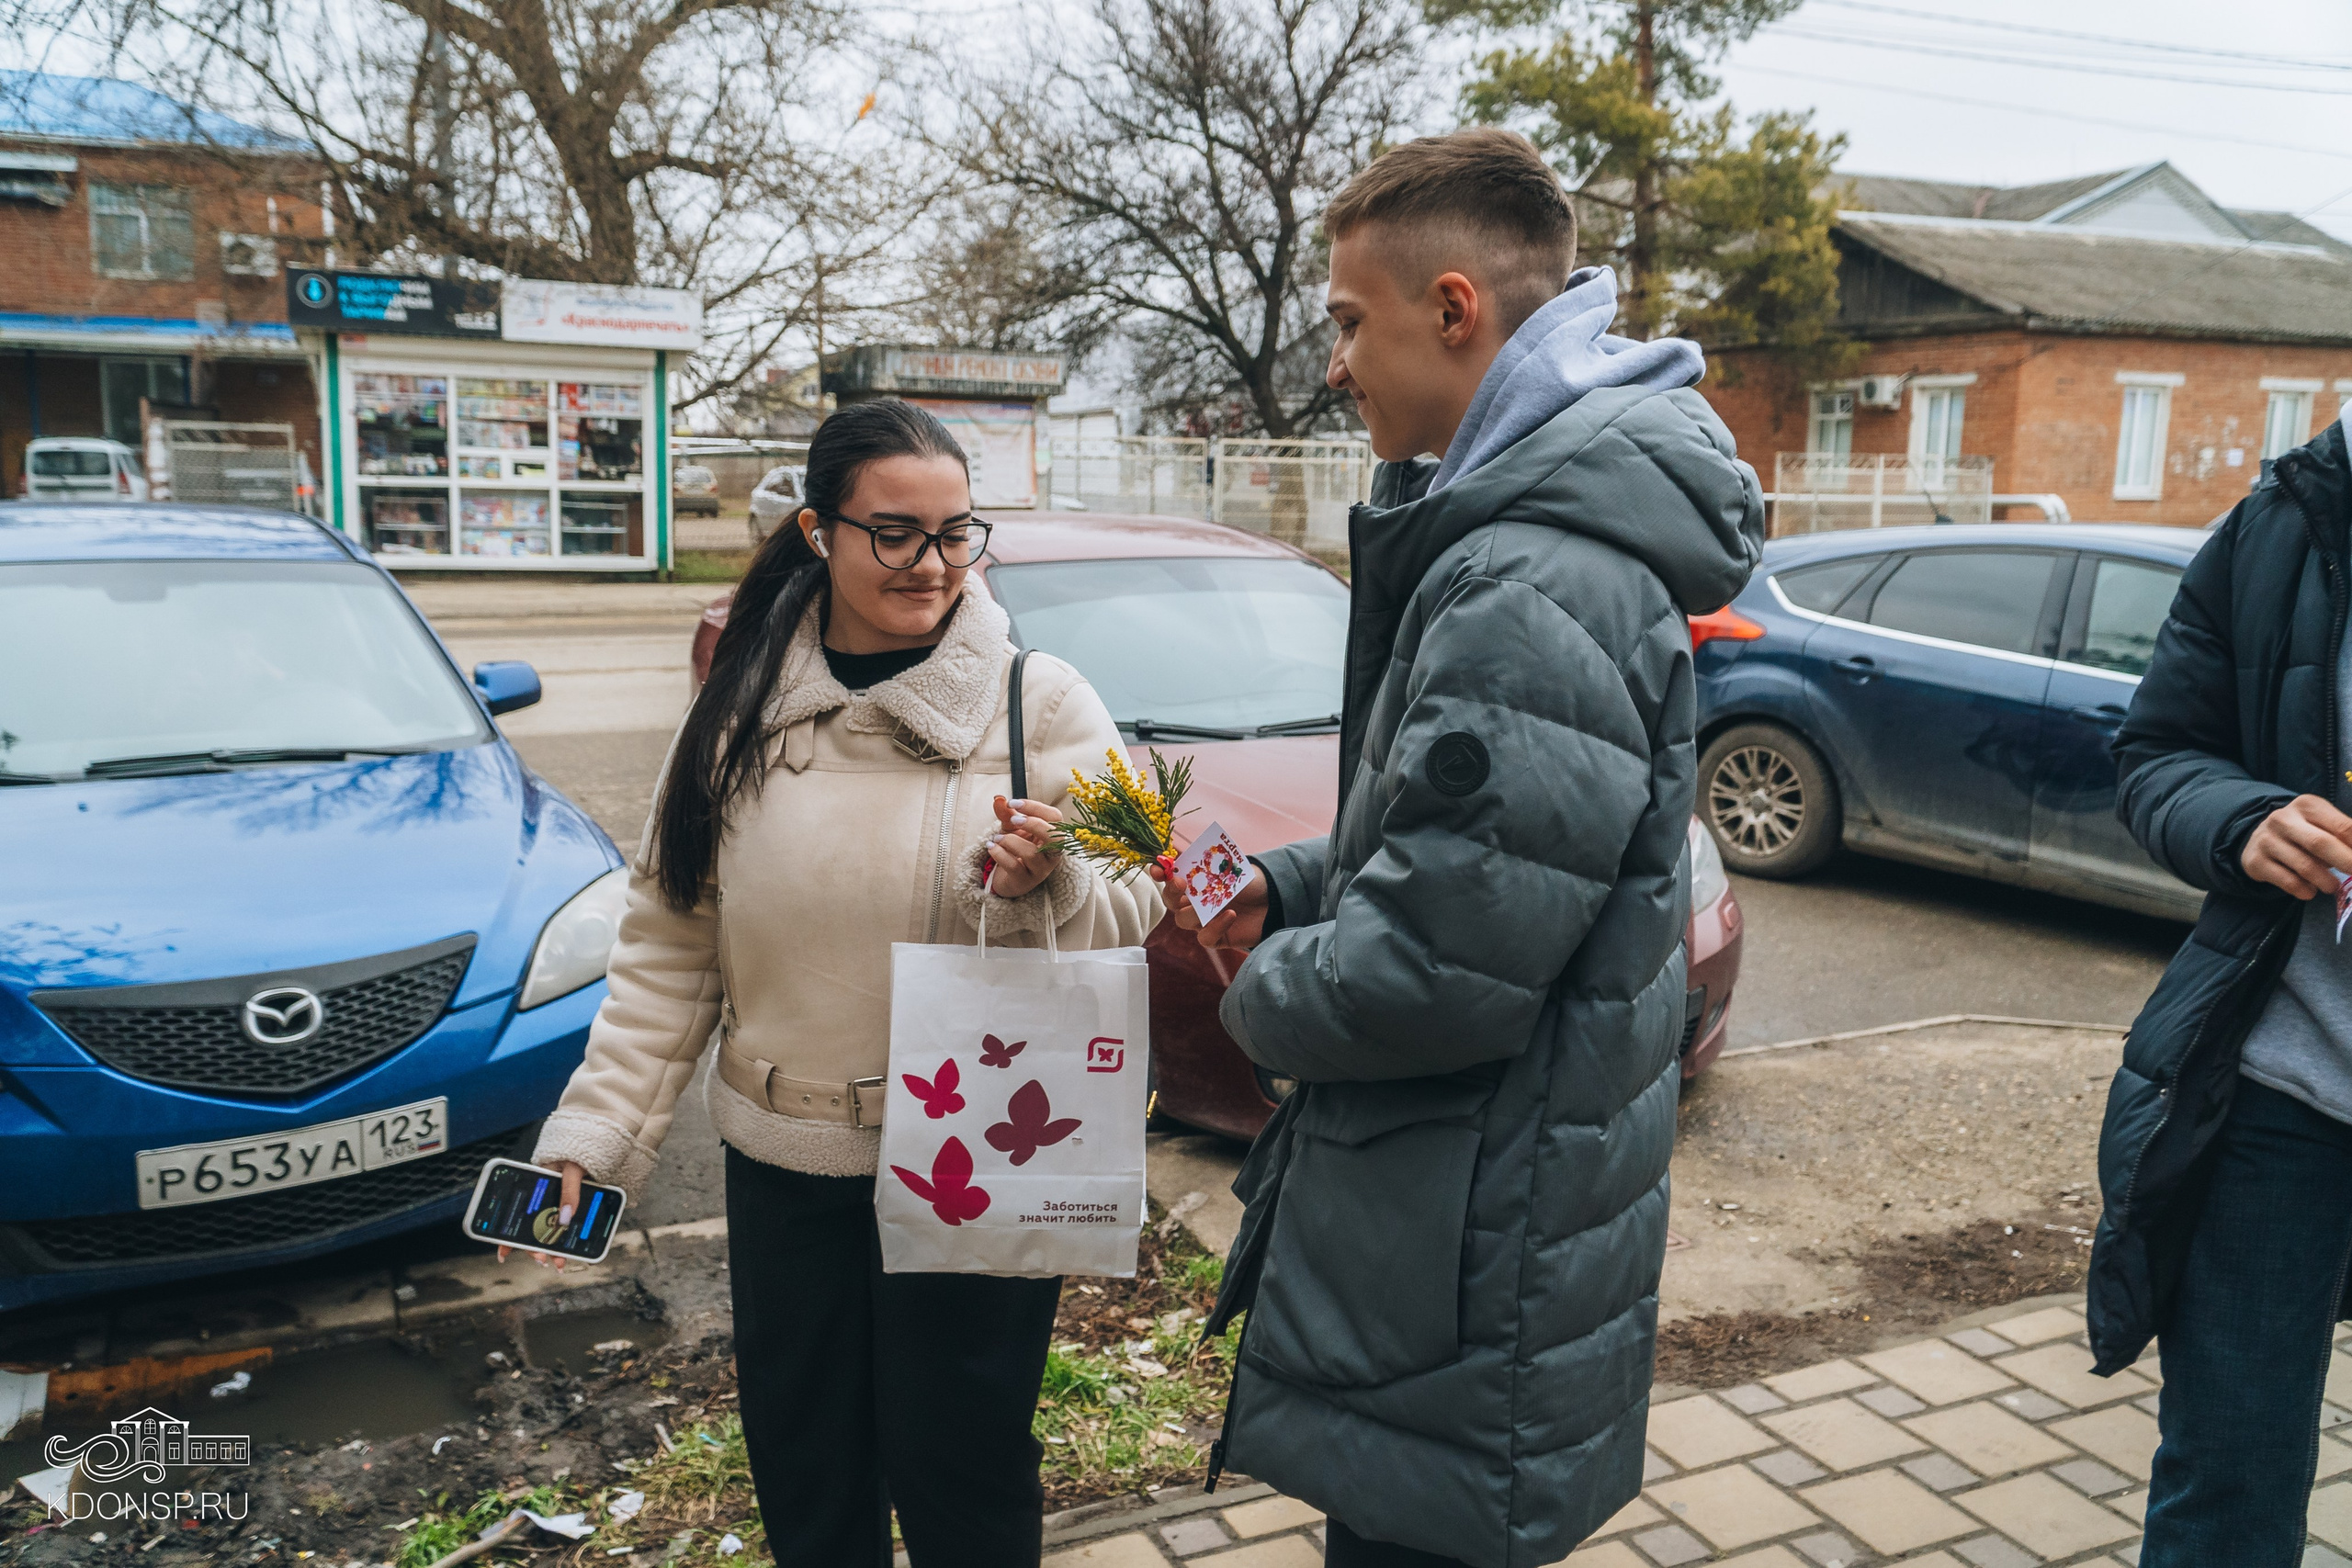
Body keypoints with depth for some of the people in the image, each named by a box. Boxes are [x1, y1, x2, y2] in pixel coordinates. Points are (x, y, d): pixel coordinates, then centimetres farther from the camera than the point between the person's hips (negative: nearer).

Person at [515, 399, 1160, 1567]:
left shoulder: (1040, 702, -8)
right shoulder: (742, 708, 0)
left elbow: (1127, 919, -6)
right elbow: (669, 946, 5)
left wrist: (1043, 889, -27)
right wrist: (595, 1132, 1)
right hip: (780, 1162, 3)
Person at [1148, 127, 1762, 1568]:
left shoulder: (1540, 586, -27)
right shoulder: (1529, 524, 9)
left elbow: (1438, 966, -29)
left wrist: (1270, 994, -10)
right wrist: (1291, 887, 6)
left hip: (1472, 1273, -10)